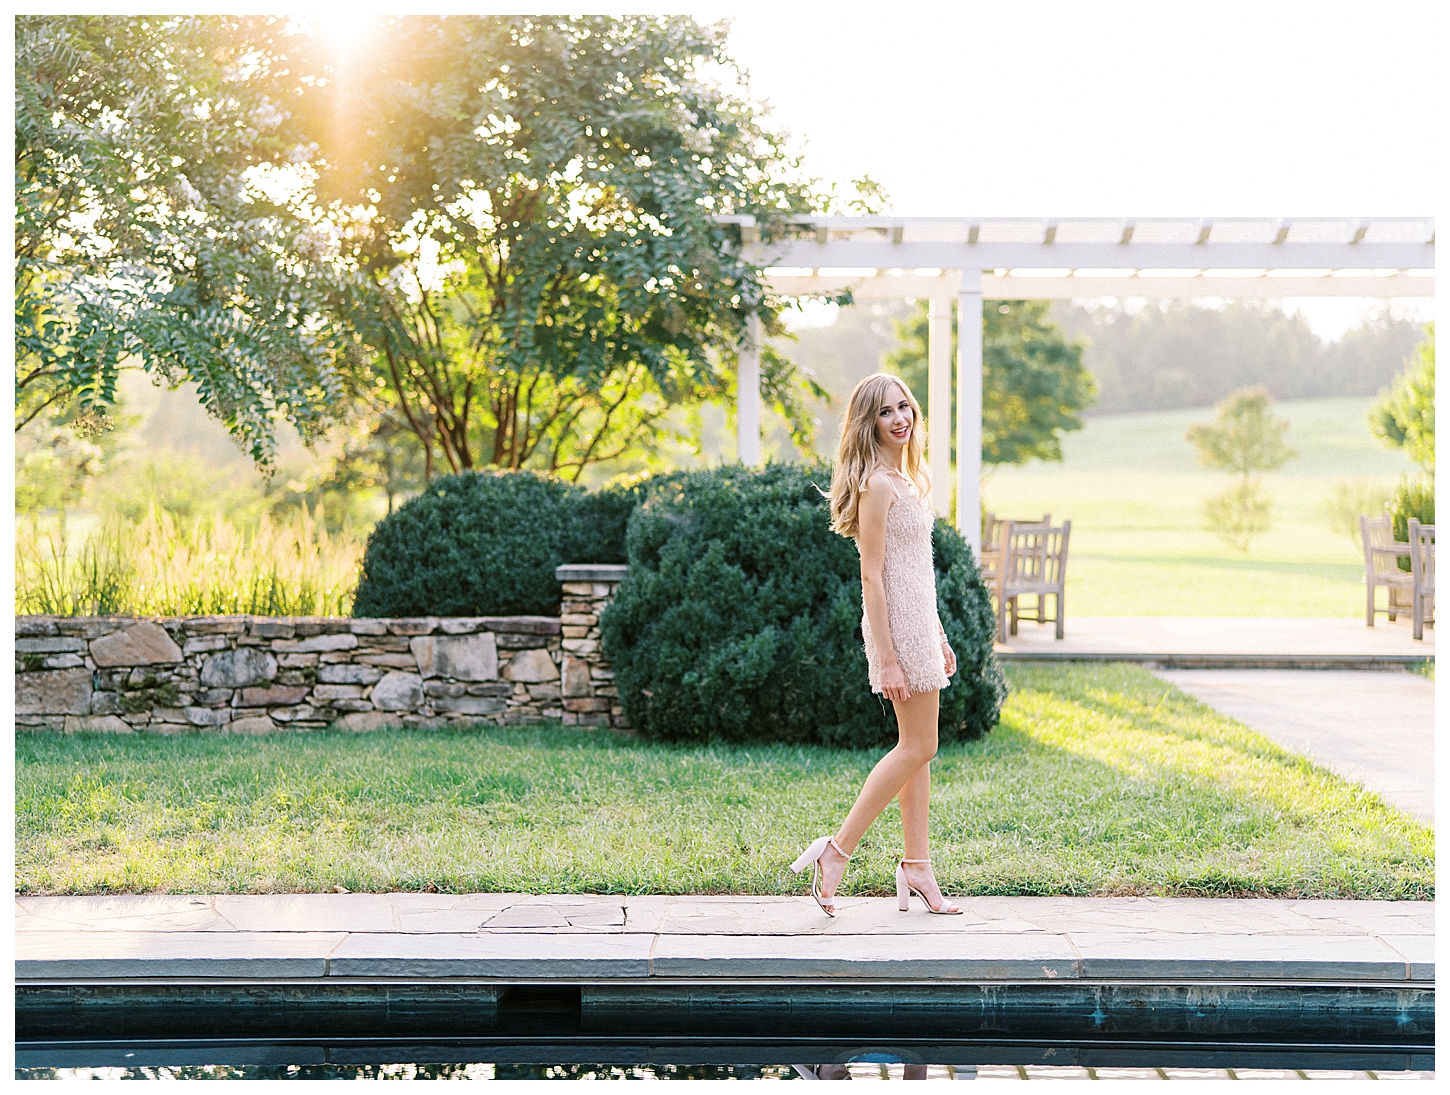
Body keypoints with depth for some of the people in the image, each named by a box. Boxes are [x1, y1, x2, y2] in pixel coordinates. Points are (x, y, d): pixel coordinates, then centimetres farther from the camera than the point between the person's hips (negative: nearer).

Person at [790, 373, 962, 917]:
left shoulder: (907, 480, 14)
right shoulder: (877, 484, -15)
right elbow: (872, 576, -18)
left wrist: (938, 638, 20)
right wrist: (887, 660, -20)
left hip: (919, 623, 9)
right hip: (897, 625, -9)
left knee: (917, 748, 9)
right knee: (918, 746, -6)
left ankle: (916, 866, 14)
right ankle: (837, 851, -1)